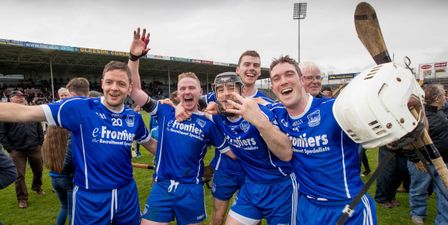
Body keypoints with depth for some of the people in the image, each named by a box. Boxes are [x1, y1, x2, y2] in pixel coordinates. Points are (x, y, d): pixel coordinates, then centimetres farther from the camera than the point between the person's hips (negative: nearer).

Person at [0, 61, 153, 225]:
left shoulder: (134, 118, 0)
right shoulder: (80, 107, -12)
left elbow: (150, 143, 17)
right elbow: (22, 112, -13)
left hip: (126, 194, 4)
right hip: (90, 197, -3)